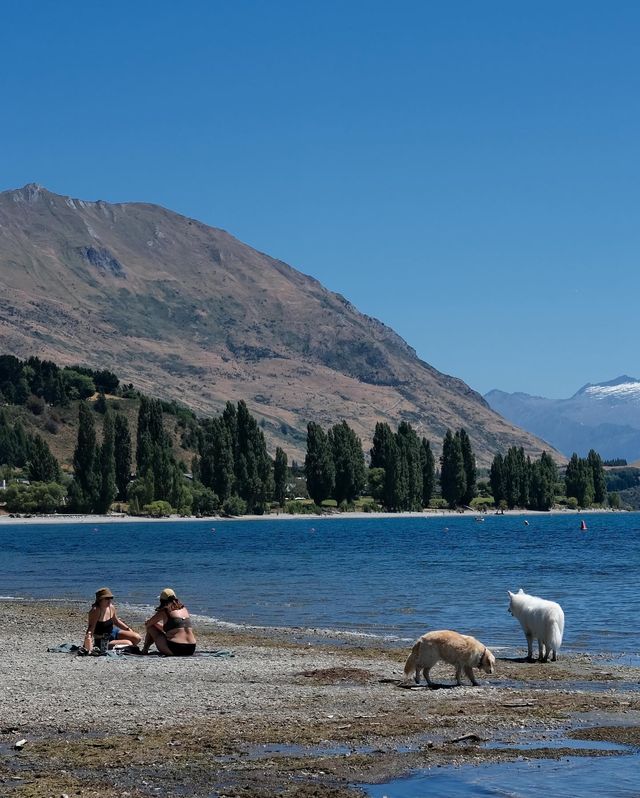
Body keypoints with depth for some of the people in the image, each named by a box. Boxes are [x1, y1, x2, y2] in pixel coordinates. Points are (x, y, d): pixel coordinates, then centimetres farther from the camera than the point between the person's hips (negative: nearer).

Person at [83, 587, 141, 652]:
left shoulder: (111, 607, -1)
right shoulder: (95, 610, -25)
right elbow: (91, 627, -31)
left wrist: (128, 629, 16)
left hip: (113, 632, 8)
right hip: (103, 641, -8)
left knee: (137, 638, 0)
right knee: (129, 643, -21)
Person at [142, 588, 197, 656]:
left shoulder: (164, 612, 1)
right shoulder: (184, 609, 17)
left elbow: (147, 624, 14)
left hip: (175, 649, -6)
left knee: (151, 627, 14)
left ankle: (145, 649, 24)